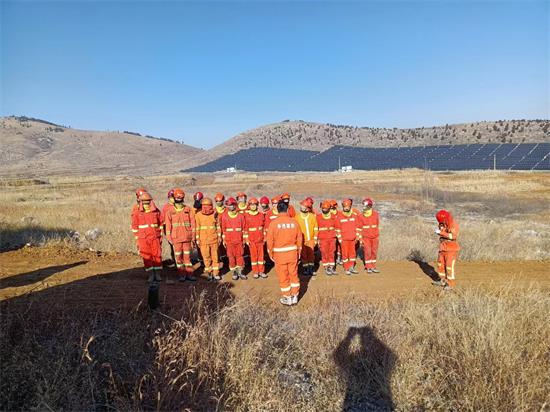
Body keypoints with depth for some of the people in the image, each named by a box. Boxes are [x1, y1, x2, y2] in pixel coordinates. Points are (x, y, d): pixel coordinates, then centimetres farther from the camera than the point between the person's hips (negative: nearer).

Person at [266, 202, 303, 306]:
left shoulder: (274, 223, -11)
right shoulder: (294, 222, -4)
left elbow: (270, 240, -8)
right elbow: (299, 238, 3)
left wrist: (270, 254, 5)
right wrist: (299, 252, 15)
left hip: (279, 254, -2)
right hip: (293, 253, 2)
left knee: (283, 276, 10)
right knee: (294, 274, 15)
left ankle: (287, 298, 20)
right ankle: (295, 296, 24)